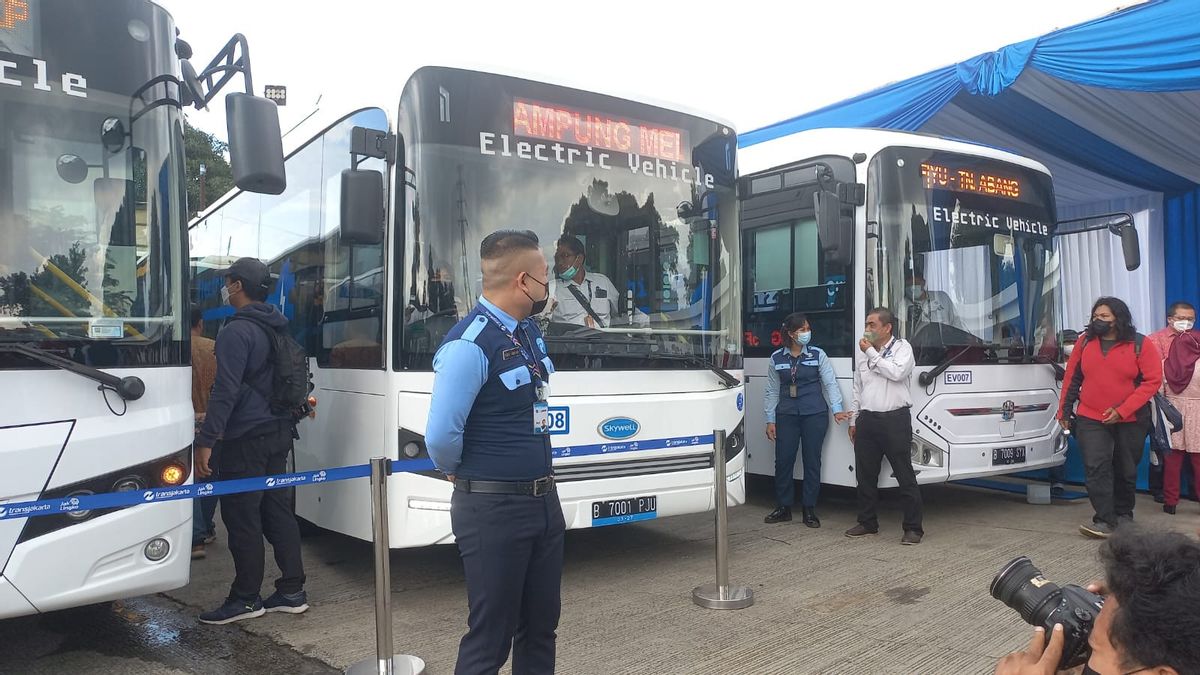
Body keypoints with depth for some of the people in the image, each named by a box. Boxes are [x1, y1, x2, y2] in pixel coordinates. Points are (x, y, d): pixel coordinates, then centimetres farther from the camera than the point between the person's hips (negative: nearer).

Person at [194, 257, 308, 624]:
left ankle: (246, 598, 8)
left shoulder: (238, 331, -14)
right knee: (278, 510, 12)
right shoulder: (277, 329, 15)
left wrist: (206, 440, -21)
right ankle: (291, 590, 16)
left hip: (247, 438, -9)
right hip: (279, 433, 9)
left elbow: (226, 390, -21)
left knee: (241, 517, 0)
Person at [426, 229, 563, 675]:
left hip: (544, 501, 8)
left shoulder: (529, 330, 8)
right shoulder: (470, 345, -21)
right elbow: (441, 437, -24)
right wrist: (463, 475, -4)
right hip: (493, 508, -8)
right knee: (491, 637, 6)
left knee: (540, 626, 19)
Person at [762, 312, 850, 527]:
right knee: (783, 460, 1)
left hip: (814, 414, -1)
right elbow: (772, 391, 10)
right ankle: (783, 508, 15)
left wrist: (836, 409, -11)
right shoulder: (777, 358, 6)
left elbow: (830, 383, 1)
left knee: (812, 461, 3)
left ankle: (809, 510, 14)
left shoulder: (817, 354, 3)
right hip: (786, 415, 1)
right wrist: (770, 420, 7)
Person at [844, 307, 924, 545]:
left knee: (905, 476, -2)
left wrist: (872, 353, -11)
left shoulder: (902, 347, 0)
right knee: (865, 475, 11)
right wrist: (854, 419, 16)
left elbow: (897, 372, -20)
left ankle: (913, 527, 5)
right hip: (867, 420, 6)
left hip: (895, 420, -6)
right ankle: (867, 522, 23)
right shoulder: (864, 354, 16)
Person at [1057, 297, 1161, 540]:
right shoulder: (1085, 342, 2)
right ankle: (1105, 521, -10)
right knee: (1096, 467, -12)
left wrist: (1122, 410, -17)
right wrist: (1064, 410, 8)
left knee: (1126, 470, 12)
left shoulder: (1140, 345, -6)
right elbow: (1072, 377, 8)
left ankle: (1124, 514, 31)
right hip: (1090, 419, 1)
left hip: (1130, 421, -1)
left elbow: (1153, 381, -10)